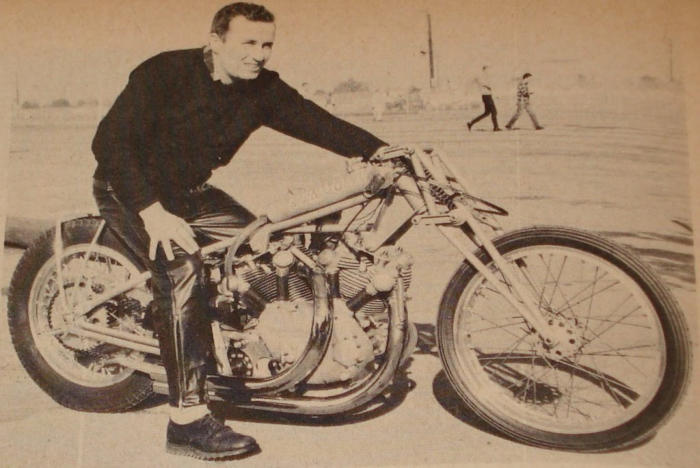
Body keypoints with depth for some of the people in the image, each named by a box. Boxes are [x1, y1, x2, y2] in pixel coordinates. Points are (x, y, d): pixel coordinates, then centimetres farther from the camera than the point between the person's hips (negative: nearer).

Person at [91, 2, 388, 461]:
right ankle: (187, 420, -28)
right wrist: (153, 212, -36)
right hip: (129, 187, -6)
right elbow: (110, 142, -25)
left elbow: (316, 122, -12)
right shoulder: (163, 74, -22)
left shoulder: (263, 88, -6)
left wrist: (381, 150, -28)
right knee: (182, 267, -30)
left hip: (188, 190, 7)